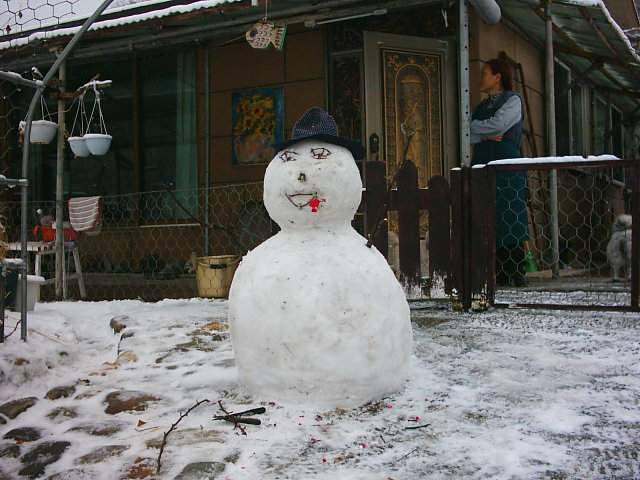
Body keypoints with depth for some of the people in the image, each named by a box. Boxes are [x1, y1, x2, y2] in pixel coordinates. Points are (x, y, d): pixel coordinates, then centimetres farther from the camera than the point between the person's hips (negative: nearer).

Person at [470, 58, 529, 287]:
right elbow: (467, 135, 11)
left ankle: (517, 277, -8)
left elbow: (497, 125, -13)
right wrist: (486, 135, -7)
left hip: (507, 167, -6)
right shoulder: (482, 106, 23)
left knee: (510, 224, -9)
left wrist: (473, 126, 2)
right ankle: (499, 277, 3)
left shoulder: (512, 100, 4)